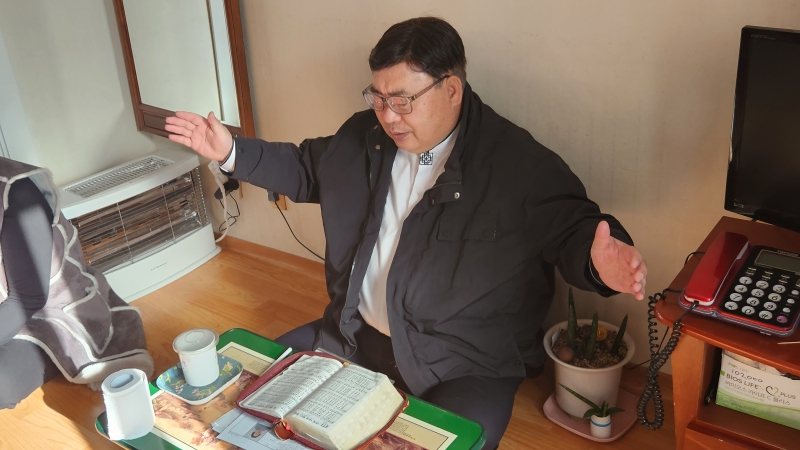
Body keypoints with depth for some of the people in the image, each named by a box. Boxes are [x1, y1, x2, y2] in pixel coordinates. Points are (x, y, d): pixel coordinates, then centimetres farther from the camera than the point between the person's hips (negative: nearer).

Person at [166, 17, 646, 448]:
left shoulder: (520, 163, -15)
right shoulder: (365, 136, 3)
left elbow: (573, 227, -14)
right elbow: (304, 168, 18)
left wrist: (598, 262, -38)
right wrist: (232, 153, 8)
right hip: (352, 338, 6)